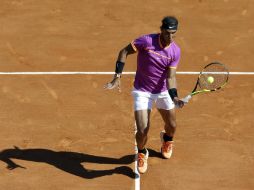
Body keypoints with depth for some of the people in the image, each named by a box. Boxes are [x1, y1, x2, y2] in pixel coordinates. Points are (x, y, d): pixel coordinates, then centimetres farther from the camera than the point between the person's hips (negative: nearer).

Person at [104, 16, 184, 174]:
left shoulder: (175, 51, -12)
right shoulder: (146, 41, -22)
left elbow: (170, 77, -16)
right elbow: (124, 52, -12)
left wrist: (174, 97, -33)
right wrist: (117, 77, -19)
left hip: (163, 91, 3)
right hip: (142, 91, -3)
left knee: (172, 126, 16)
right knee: (143, 131, -11)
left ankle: (167, 139, 56)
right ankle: (142, 153, 24)